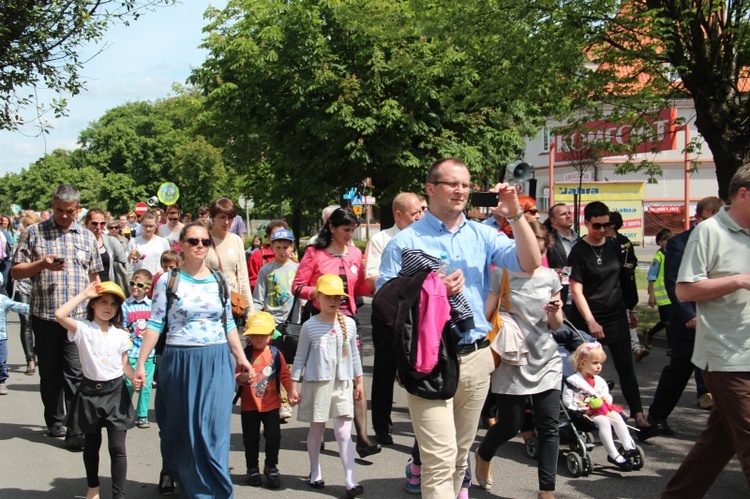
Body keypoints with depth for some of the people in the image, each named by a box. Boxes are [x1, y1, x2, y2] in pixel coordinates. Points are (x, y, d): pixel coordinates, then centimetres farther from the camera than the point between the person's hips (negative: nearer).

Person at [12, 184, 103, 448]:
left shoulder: (87, 237, 10)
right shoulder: (33, 233, 5)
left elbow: (94, 277, 15)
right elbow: (16, 271, 2)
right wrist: (41, 264, -15)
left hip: (78, 317, 0)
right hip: (45, 316, 0)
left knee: (75, 374, -5)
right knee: (50, 374, 11)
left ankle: (76, 429, -2)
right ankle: (54, 421, 27)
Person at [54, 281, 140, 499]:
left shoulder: (120, 334, 3)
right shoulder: (83, 328, -6)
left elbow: (124, 364, 7)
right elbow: (59, 315, -24)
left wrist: (135, 377, -14)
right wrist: (84, 294, -17)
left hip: (115, 392, 1)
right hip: (90, 392, -1)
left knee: (117, 446, -4)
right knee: (92, 444, 15)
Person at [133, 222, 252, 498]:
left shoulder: (219, 280, 6)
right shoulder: (168, 281, -2)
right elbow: (155, 325, -3)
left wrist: (241, 358, 10)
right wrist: (140, 363, -7)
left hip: (216, 363, 1)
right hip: (180, 361, -1)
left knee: (213, 427, -2)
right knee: (179, 425, 13)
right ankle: (171, 471, 40)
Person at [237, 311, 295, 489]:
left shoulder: (275, 354, -1)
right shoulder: (245, 354, -5)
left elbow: (284, 374, 2)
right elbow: (236, 376, -8)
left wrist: (290, 390, -10)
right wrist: (241, 378, -30)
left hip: (271, 404, 1)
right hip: (249, 405, -1)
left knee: (274, 436, 2)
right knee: (251, 438, 10)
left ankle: (271, 467, 21)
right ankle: (252, 468, 27)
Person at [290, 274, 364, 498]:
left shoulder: (349, 324, 3)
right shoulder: (310, 326, -4)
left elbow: (354, 354, 12)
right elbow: (300, 358, 1)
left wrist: (359, 382, 15)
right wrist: (293, 386, -1)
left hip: (343, 384, 1)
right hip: (317, 383, -1)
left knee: (343, 432, -4)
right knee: (316, 429, 12)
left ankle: (350, 481, -3)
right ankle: (315, 472, 30)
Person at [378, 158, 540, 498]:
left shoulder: (481, 235, 9)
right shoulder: (405, 241, -2)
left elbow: (530, 263, -1)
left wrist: (516, 216, -10)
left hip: (476, 356, 5)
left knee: (460, 453, 18)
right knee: (440, 457, -9)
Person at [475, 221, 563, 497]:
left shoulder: (551, 277, 7)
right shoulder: (501, 275, -6)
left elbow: (556, 325, 13)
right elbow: (485, 317, -3)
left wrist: (555, 312, -8)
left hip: (547, 360, 4)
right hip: (511, 361, -3)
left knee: (549, 426, -1)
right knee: (510, 425, 5)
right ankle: (483, 456, 37)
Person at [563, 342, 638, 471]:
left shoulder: (599, 381, 16)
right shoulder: (573, 381, -7)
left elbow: (607, 395, 25)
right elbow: (567, 399, -10)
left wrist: (606, 398, 0)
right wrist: (581, 408, -20)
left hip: (601, 409, 7)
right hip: (585, 413, -7)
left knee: (617, 417, -18)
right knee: (604, 421, -30)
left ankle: (628, 447, -21)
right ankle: (613, 455, -33)